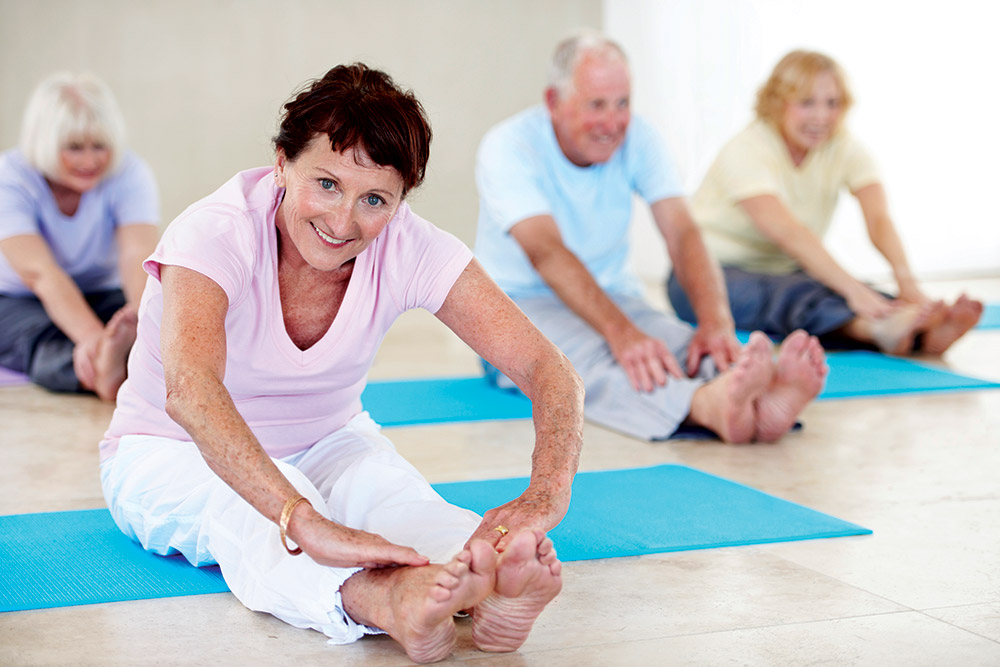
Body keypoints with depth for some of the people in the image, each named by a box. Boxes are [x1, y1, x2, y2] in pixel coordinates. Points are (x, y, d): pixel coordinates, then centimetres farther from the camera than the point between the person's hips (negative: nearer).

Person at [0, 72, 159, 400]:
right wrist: (93, 336, -53)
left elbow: (138, 255, -30)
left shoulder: (130, 174, -12)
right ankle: (107, 370, -69)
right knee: (48, 344, -38)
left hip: (103, 295, 3)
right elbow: (40, 272, -34)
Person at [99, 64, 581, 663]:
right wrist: (308, 524, -64)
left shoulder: (410, 249, -20)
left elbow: (549, 370, -28)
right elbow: (190, 391, -50)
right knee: (256, 522, -38)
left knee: (397, 496, -31)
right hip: (173, 454, -3)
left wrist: (546, 495, -50)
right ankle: (383, 600, -64)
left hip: (326, 443, 3)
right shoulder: (217, 233, -31)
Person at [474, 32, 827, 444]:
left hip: (614, 297, 5)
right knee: (585, 354, -39)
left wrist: (717, 323, -37)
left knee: (680, 345, -30)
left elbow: (682, 235, -16)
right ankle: (711, 406, -69)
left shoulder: (638, 140, -3)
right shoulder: (508, 148, -18)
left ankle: (762, 400, -63)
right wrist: (621, 332, -49)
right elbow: (546, 253, -33)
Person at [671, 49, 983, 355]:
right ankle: (880, 331, -65)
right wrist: (852, 289, -49)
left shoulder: (843, 148, -2)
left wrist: (906, 281, -39)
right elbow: (787, 232, -36)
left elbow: (878, 219, -19)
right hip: (713, 273, -5)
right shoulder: (745, 150, -20)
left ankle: (925, 332, -57)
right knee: (790, 293, -38)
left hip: (786, 271, 5)